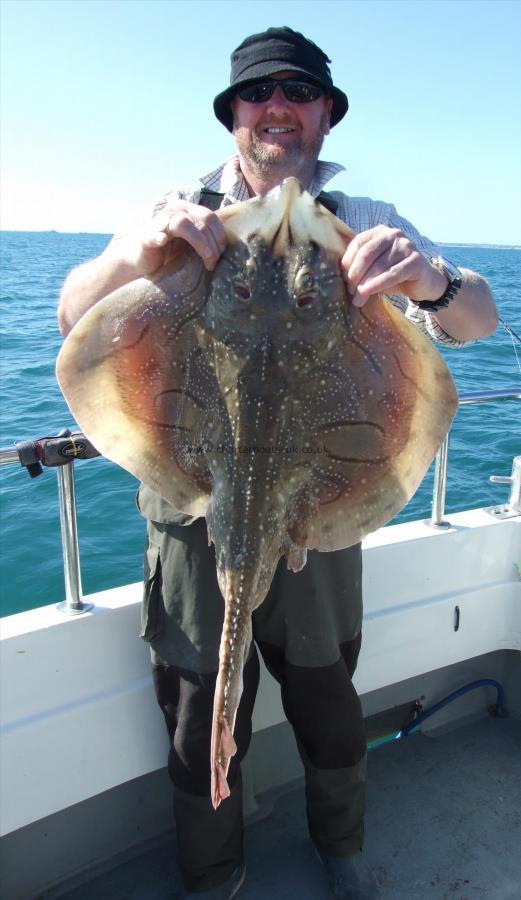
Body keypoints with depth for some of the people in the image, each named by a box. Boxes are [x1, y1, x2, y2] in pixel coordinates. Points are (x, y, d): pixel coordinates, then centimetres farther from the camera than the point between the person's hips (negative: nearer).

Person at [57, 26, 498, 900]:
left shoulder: (364, 223, 3)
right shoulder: (183, 212, 3)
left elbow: (479, 320, -9)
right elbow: (74, 314, -8)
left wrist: (431, 280, -33)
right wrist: (137, 250, -31)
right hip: (194, 509, 0)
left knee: (328, 704, 18)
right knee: (200, 713, 14)